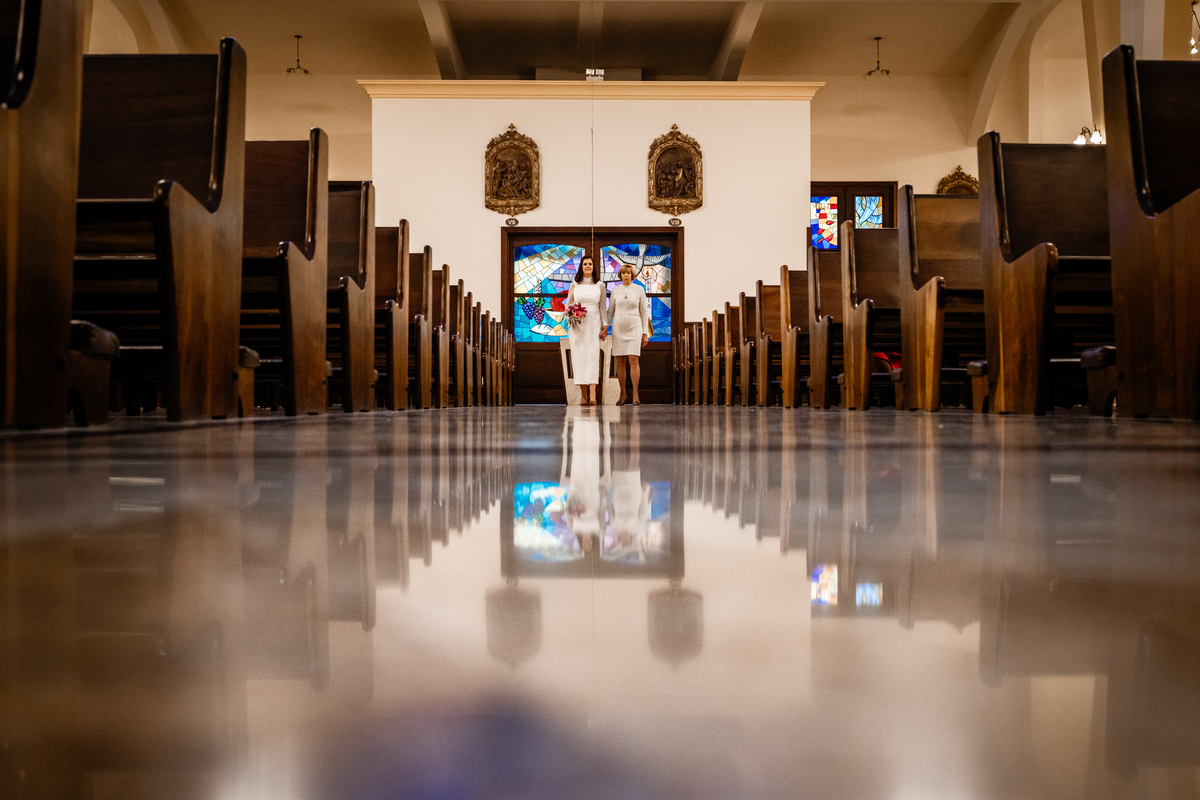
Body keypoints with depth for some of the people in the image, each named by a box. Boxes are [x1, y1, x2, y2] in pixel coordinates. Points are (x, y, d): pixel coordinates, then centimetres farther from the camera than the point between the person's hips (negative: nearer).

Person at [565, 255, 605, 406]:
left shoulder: (599, 285, 8)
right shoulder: (574, 285, 9)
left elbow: (602, 307, 8)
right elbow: (568, 305, 14)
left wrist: (604, 327, 1)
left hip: (593, 325, -1)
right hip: (577, 325, 1)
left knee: (593, 355, -14)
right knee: (579, 356, -3)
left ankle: (592, 393, -24)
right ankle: (583, 394, 0)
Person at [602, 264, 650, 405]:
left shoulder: (639, 290, 1)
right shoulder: (615, 290, 7)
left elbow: (644, 312, 3)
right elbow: (610, 311, 12)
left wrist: (645, 333, -1)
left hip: (634, 328, -2)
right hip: (618, 328, 2)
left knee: (633, 359, -12)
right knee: (620, 362, 0)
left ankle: (635, 395, -8)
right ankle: (623, 394, 9)